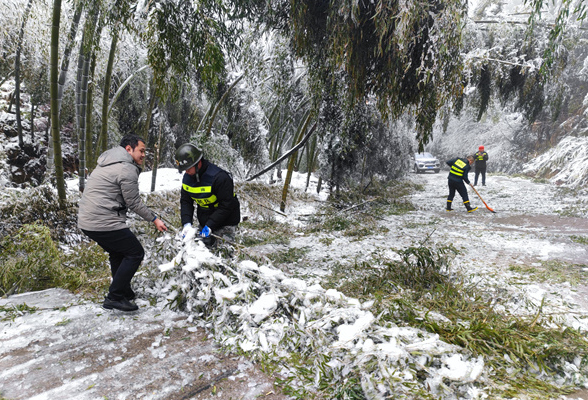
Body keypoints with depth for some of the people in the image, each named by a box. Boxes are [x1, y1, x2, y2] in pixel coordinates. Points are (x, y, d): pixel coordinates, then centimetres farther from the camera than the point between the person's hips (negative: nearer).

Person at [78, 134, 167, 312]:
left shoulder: (108, 164, 19)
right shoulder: (127, 169, -13)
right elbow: (134, 203, -9)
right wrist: (154, 219, 1)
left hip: (87, 221, 11)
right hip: (105, 223, -11)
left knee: (118, 253, 25)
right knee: (135, 253, -1)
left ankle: (124, 292, 34)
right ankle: (114, 297, 0)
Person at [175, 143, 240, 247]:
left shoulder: (219, 177, -27)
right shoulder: (187, 177, -4)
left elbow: (226, 206, -24)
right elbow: (185, 201, 0)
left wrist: (210, 226, -28)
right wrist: (187, 223, -16)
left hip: (224, 221, -6)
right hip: (204, 221, 6)